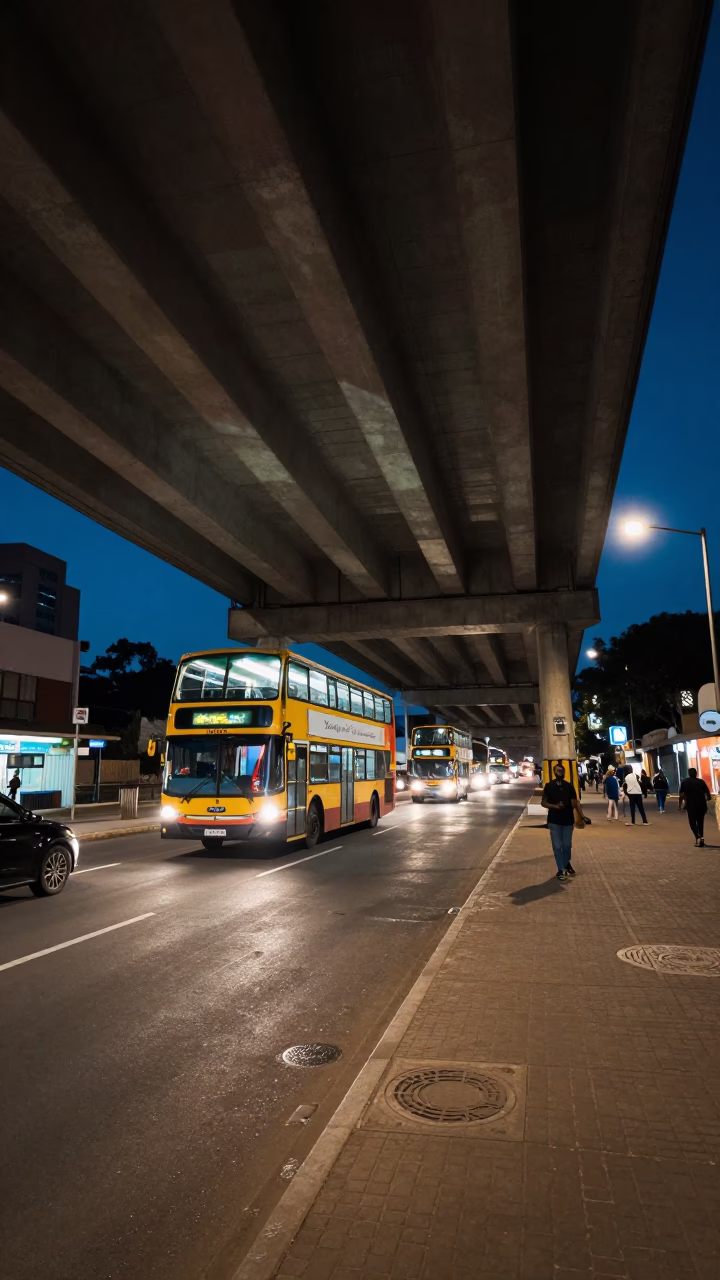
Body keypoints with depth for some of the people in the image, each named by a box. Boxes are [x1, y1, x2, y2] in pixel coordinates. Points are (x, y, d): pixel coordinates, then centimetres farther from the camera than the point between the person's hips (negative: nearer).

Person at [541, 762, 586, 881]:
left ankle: (567, 864, 34)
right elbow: (543, 802, -1)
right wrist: (555, 806, -18)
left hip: (568, 820, 2)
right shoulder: (549, 786, -3)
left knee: (567, 845, 9)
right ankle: (561, 870, 8)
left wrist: (582, 816, -7)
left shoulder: (569, 786, 4)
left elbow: (575, 803, 4)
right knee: (557, 846, 0)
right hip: (554, 821, -2)